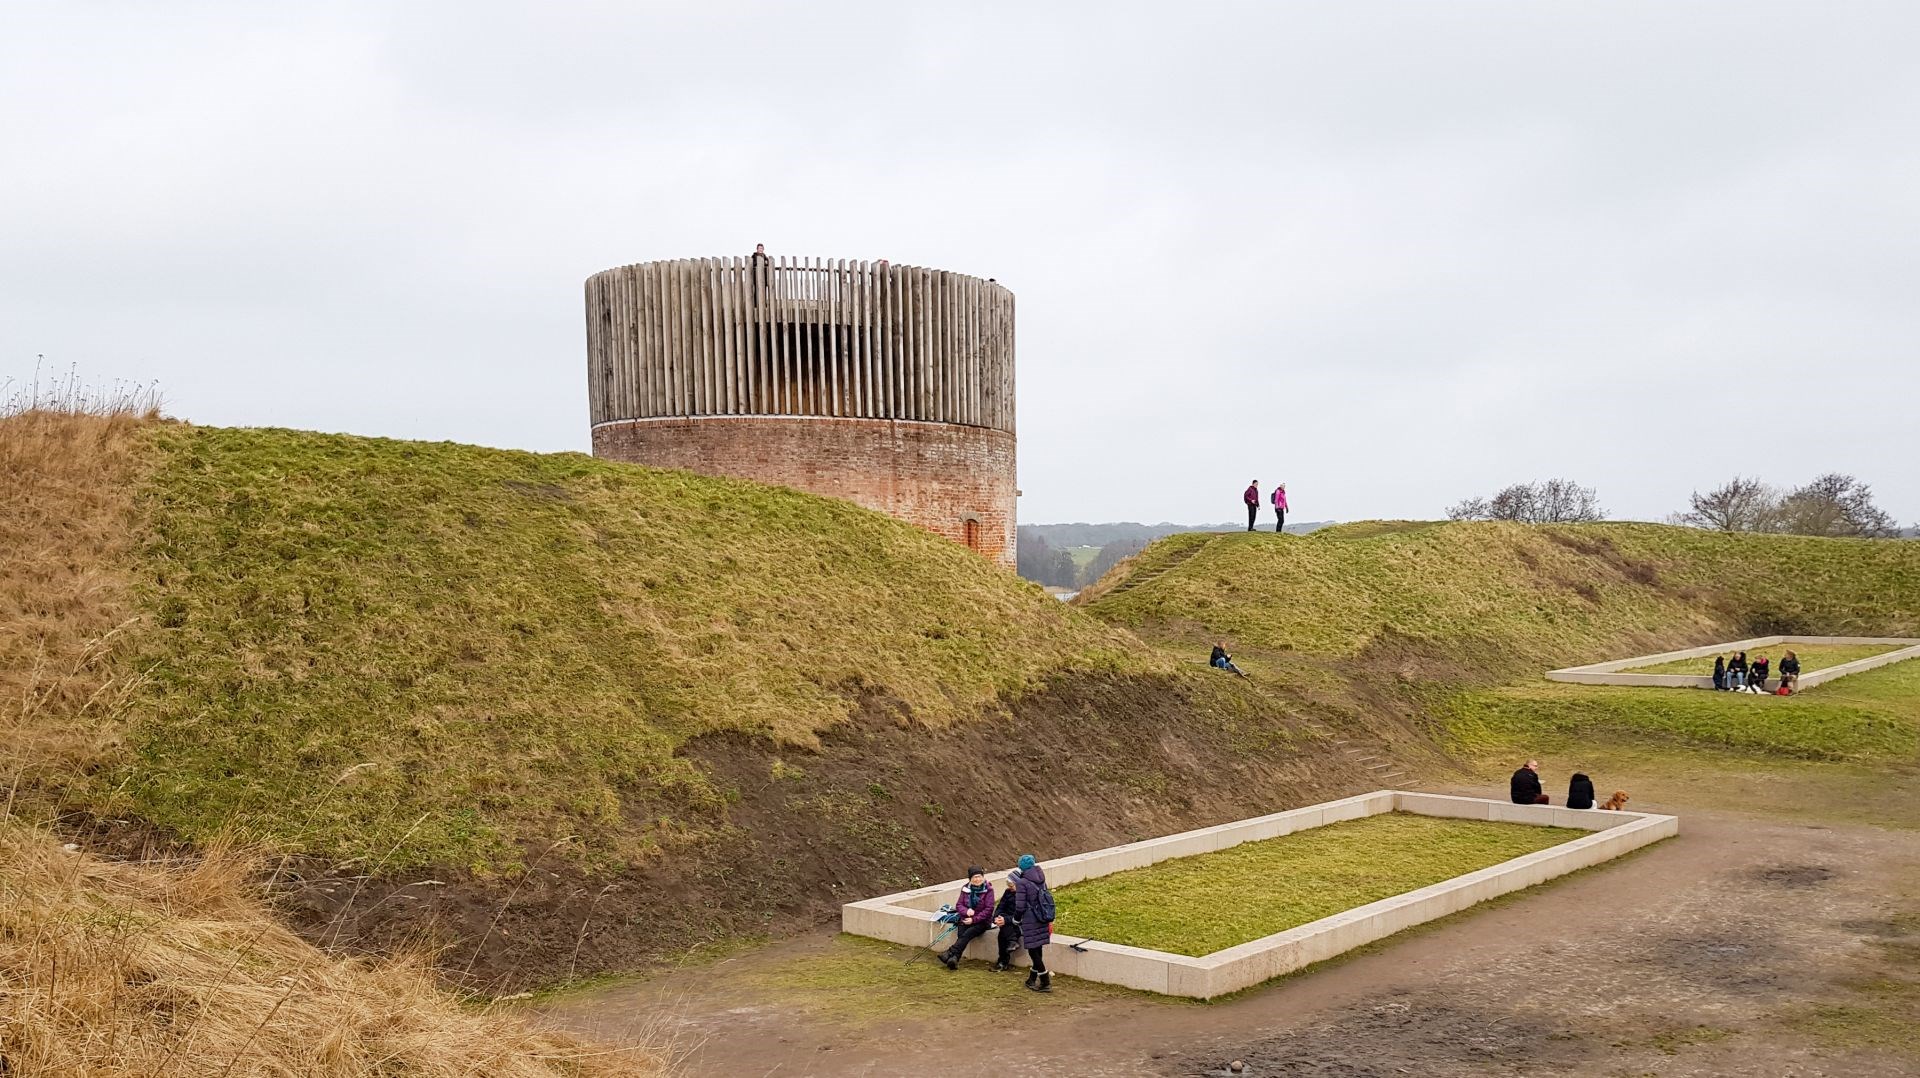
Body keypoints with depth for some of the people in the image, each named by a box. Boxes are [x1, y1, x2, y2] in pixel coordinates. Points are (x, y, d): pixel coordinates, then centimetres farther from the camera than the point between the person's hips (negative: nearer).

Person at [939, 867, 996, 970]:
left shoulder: (988, 889, -4)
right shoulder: (965, 888, 7)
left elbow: (989, 909, -8)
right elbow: (958, 905, 7)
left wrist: (974, 919, -15)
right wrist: (966, 911, -16)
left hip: (982, 921, -3)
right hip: (965, 920, 3)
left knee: (967, 934, -30)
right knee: (960, 934, -28)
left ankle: (950, 953, -38)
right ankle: (954, 959, -40)